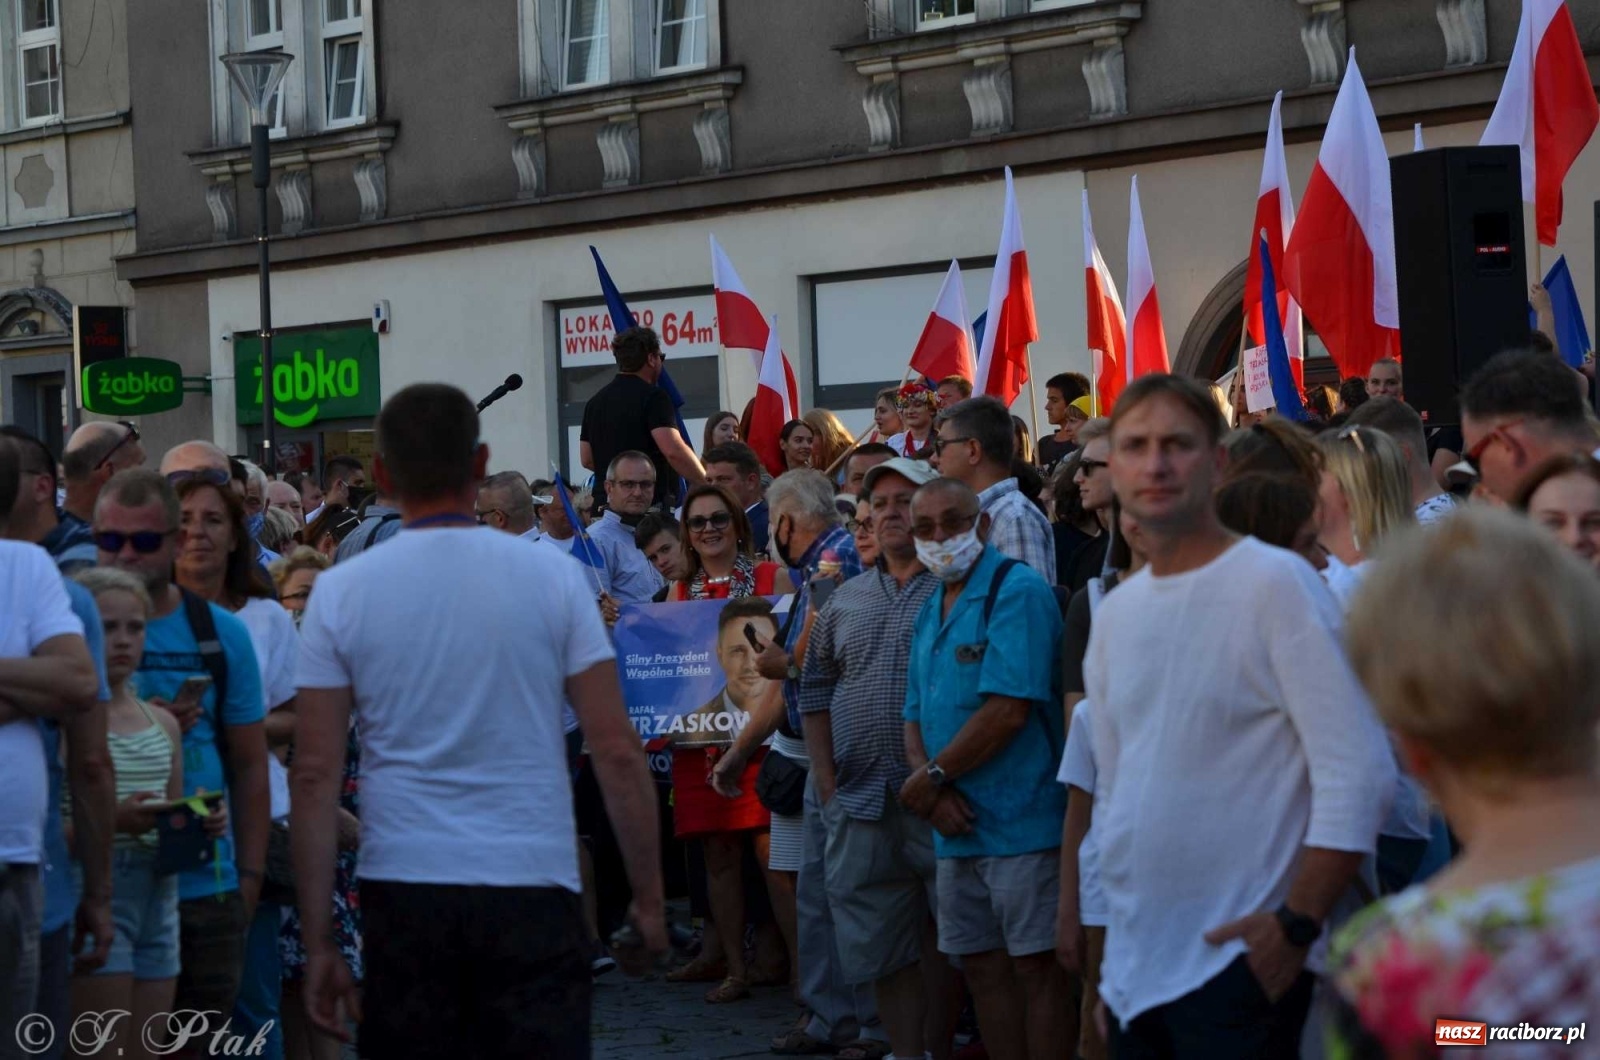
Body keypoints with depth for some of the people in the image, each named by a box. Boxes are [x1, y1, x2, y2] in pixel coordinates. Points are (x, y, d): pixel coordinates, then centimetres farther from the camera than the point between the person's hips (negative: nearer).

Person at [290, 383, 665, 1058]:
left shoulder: (342, 592, 2)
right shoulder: (552, 578, 0)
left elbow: (314, 775, 0)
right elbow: (617, 753, -2)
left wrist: (317, 941, 4)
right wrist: (649, 897, 7)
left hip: (403, 897, 1)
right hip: (532, 886, -1)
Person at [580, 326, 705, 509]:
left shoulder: (595, 401, 15)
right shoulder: (652, 396, -8)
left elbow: (587, 459, 18)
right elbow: (674, 451, -20)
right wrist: (708, 485, -11)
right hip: (652, 505, -7)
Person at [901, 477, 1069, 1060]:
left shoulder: (1017, 591, -11)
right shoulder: (930, 613, 16)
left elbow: (1010, 710, -20)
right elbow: (915, 717, 16)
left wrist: (932, 777, -11)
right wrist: (930, 787, -5)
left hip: (1021, 820, -8)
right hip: (958, 827, 8)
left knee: (1036, 965, -4)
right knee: (982, 964, 11)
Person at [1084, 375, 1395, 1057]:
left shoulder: (1275, 583, -10)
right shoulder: (1114, 613, 11)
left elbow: (1358, 772, -14)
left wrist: (1296, 924, -16)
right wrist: (1110, 959, 16)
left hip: (1240, 964, -6)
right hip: (1134, 969, 6)